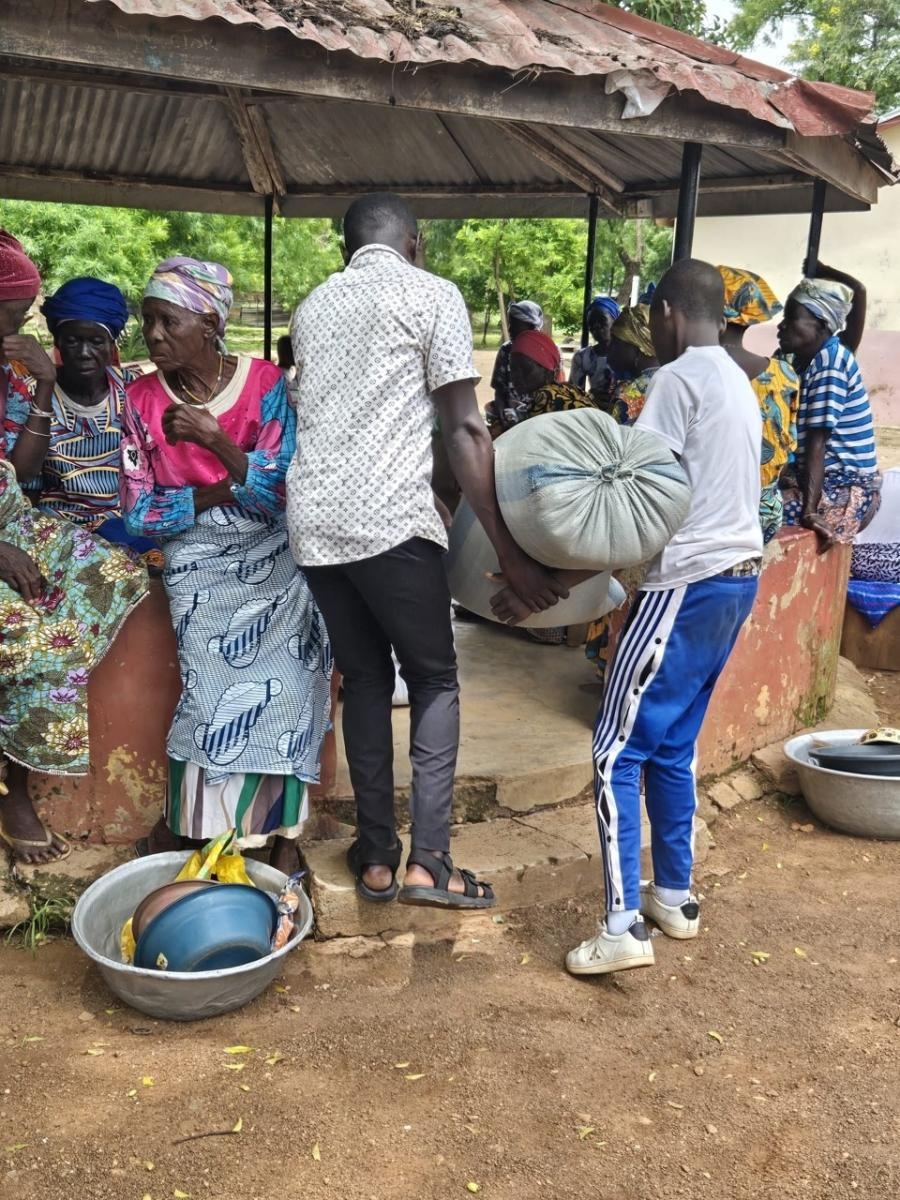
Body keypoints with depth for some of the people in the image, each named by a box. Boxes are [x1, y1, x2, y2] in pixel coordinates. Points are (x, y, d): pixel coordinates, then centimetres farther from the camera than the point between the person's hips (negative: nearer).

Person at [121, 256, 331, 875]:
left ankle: (282, 828, -3)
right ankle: (180, 824, 7)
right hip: (198, 566, 0)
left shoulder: (265, 383, -4)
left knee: (285, 678, -16)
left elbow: (280, 492, -12)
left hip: (272, 555, 0)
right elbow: (138, 514, -2)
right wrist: (219, 494, -10)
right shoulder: (143, 399, 0)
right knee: (220, 688, -13)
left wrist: (215, 437, -21)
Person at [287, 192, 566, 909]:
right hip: (390, 520, -5)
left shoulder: (314, 305, 19)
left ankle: (376, 856, 18)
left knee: (365, 680, 16)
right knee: (435, 681, 9)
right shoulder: (433, 295, 1)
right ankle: (428, 860, 5)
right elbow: (464, 429, -6)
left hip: (312, 521, 6)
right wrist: (508, 552, -5)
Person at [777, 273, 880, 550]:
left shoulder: (830, 361, -16)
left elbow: (817, 442, -23)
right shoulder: (803, 360, 10)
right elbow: (792, 437, 12)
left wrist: (809, 511, -26)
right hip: (824, 482, 9)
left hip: (845, 492, -9)